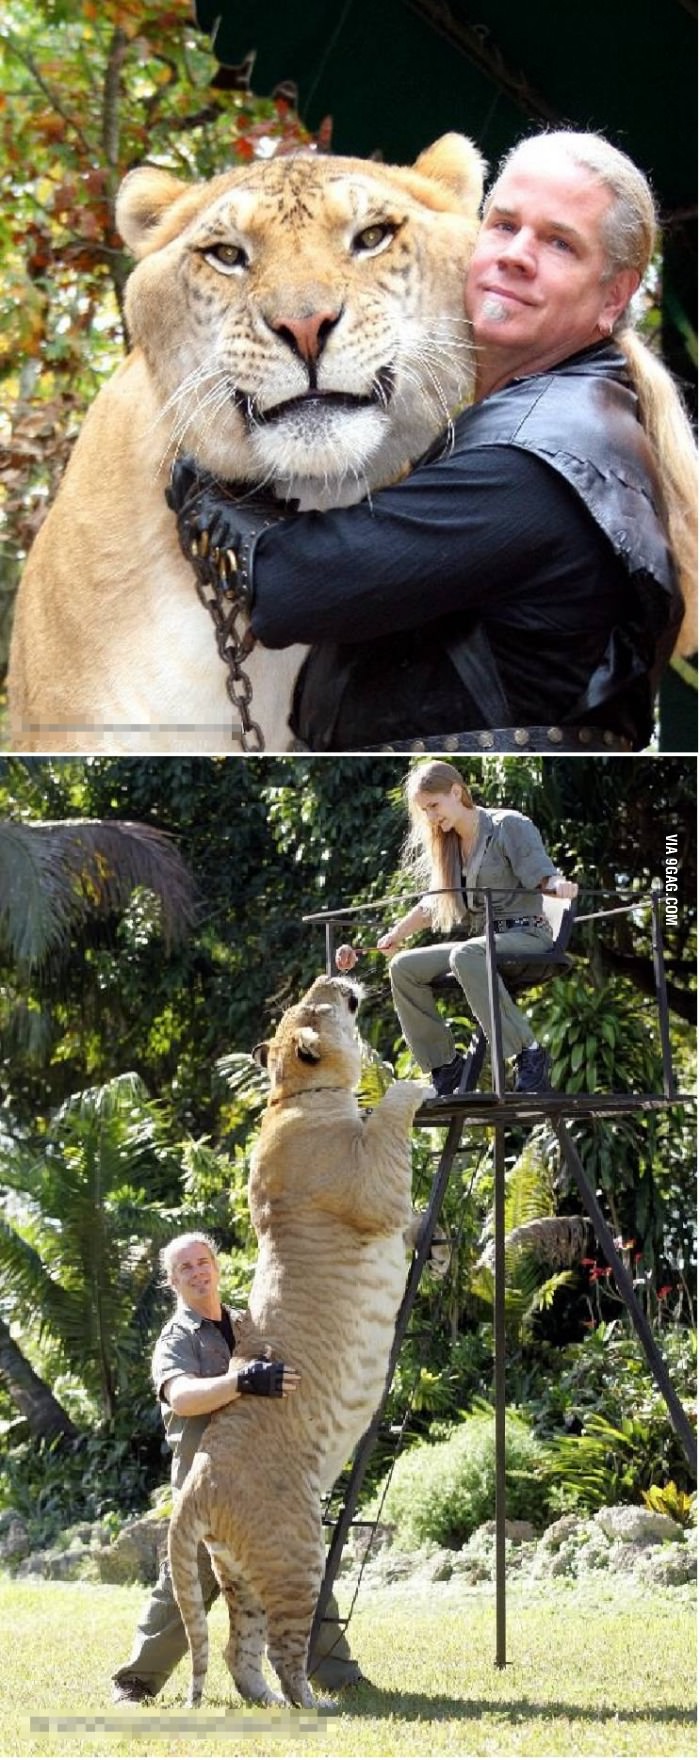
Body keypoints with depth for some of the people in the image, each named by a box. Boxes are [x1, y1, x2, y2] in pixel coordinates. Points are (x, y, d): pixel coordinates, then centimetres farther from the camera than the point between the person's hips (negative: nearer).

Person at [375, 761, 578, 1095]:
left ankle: (529, 1055, -38)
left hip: (526, 935, -8)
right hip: (481, 940, 8)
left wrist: (558, 885, -37)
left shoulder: (509, 826, -5)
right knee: (404, 967, -9)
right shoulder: (448, 845, 16)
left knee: (465, 956, -38)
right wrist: (395, 935, 24)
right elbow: (431, 904, 27)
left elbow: (541, 873, -15)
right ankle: (446, 1067, -4)